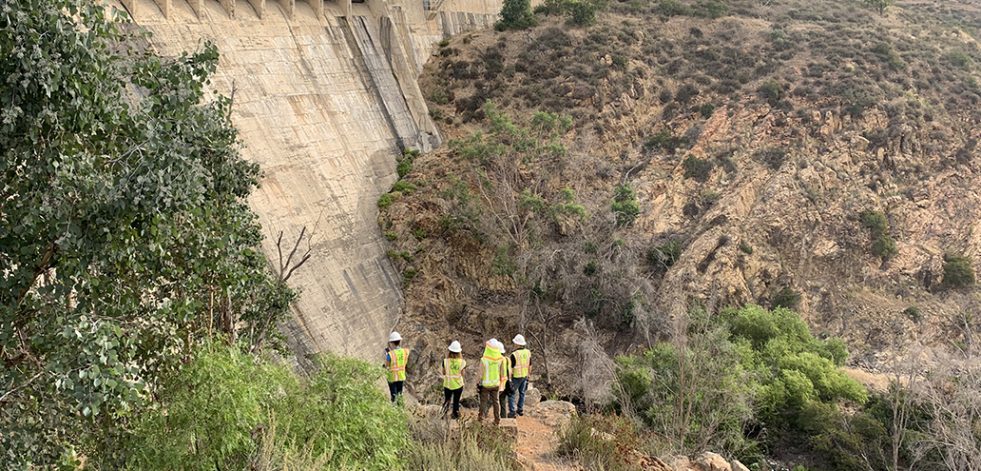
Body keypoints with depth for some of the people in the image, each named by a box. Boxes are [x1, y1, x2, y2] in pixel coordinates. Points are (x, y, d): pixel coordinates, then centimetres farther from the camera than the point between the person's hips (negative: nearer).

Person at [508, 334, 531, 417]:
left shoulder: (514, 354, -23)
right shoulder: (528, 352, -4)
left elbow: (511, 368, -18)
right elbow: (530, 366, 6)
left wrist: (509, 379, -9)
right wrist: (528, 374, 20)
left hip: (516, 377, -6)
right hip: (525, 376, 6)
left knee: (511, 394, 5)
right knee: (522, 393, 20)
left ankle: (512, 412, 3)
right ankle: (520, 410, 28)